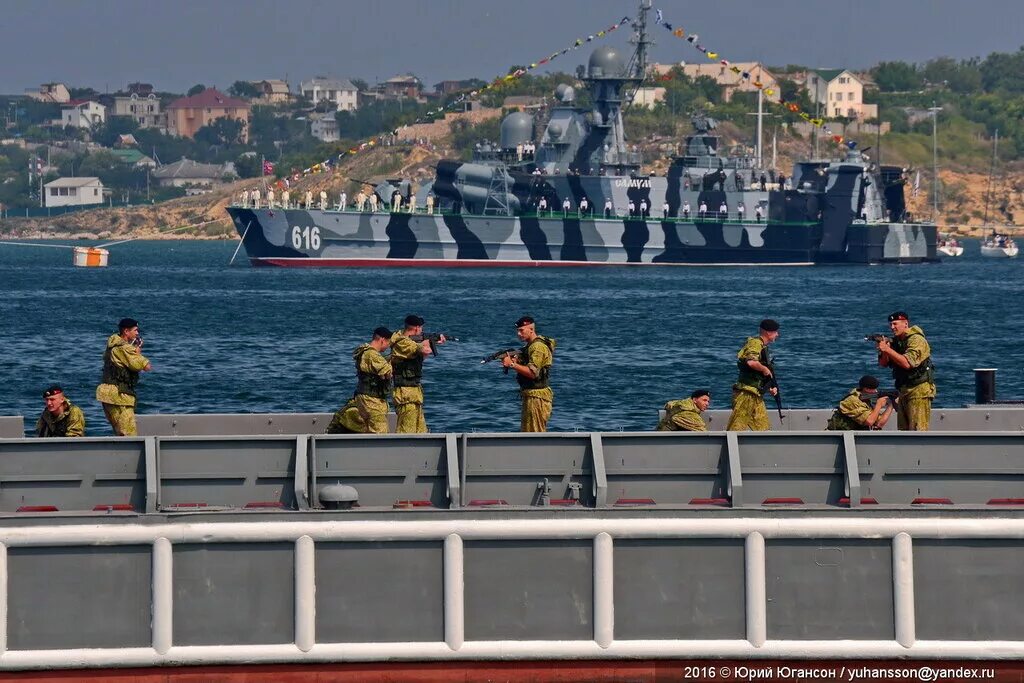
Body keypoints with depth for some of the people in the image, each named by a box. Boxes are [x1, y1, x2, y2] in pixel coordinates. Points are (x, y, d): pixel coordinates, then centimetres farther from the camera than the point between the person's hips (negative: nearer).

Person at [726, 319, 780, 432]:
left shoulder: (763, 347, 21)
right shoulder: (755, 343, -9)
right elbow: (751, 362, -29)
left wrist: (770, 388, 15)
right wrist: (765, 369, -13)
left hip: (756, 396, 10)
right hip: (746, 394, -10)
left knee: (762, 429, 8)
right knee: (736, 427, -11)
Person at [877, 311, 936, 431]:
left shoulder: (917, 340, -14)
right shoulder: (896, 341, 12)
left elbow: (907, 363, -26)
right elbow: (883, 364, 11)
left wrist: (888, 350, -25)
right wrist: (883, 350, -10)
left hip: (919, 391, -9)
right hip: (903, 391, 9)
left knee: (918, 430, -12)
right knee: (903, 430, 8)